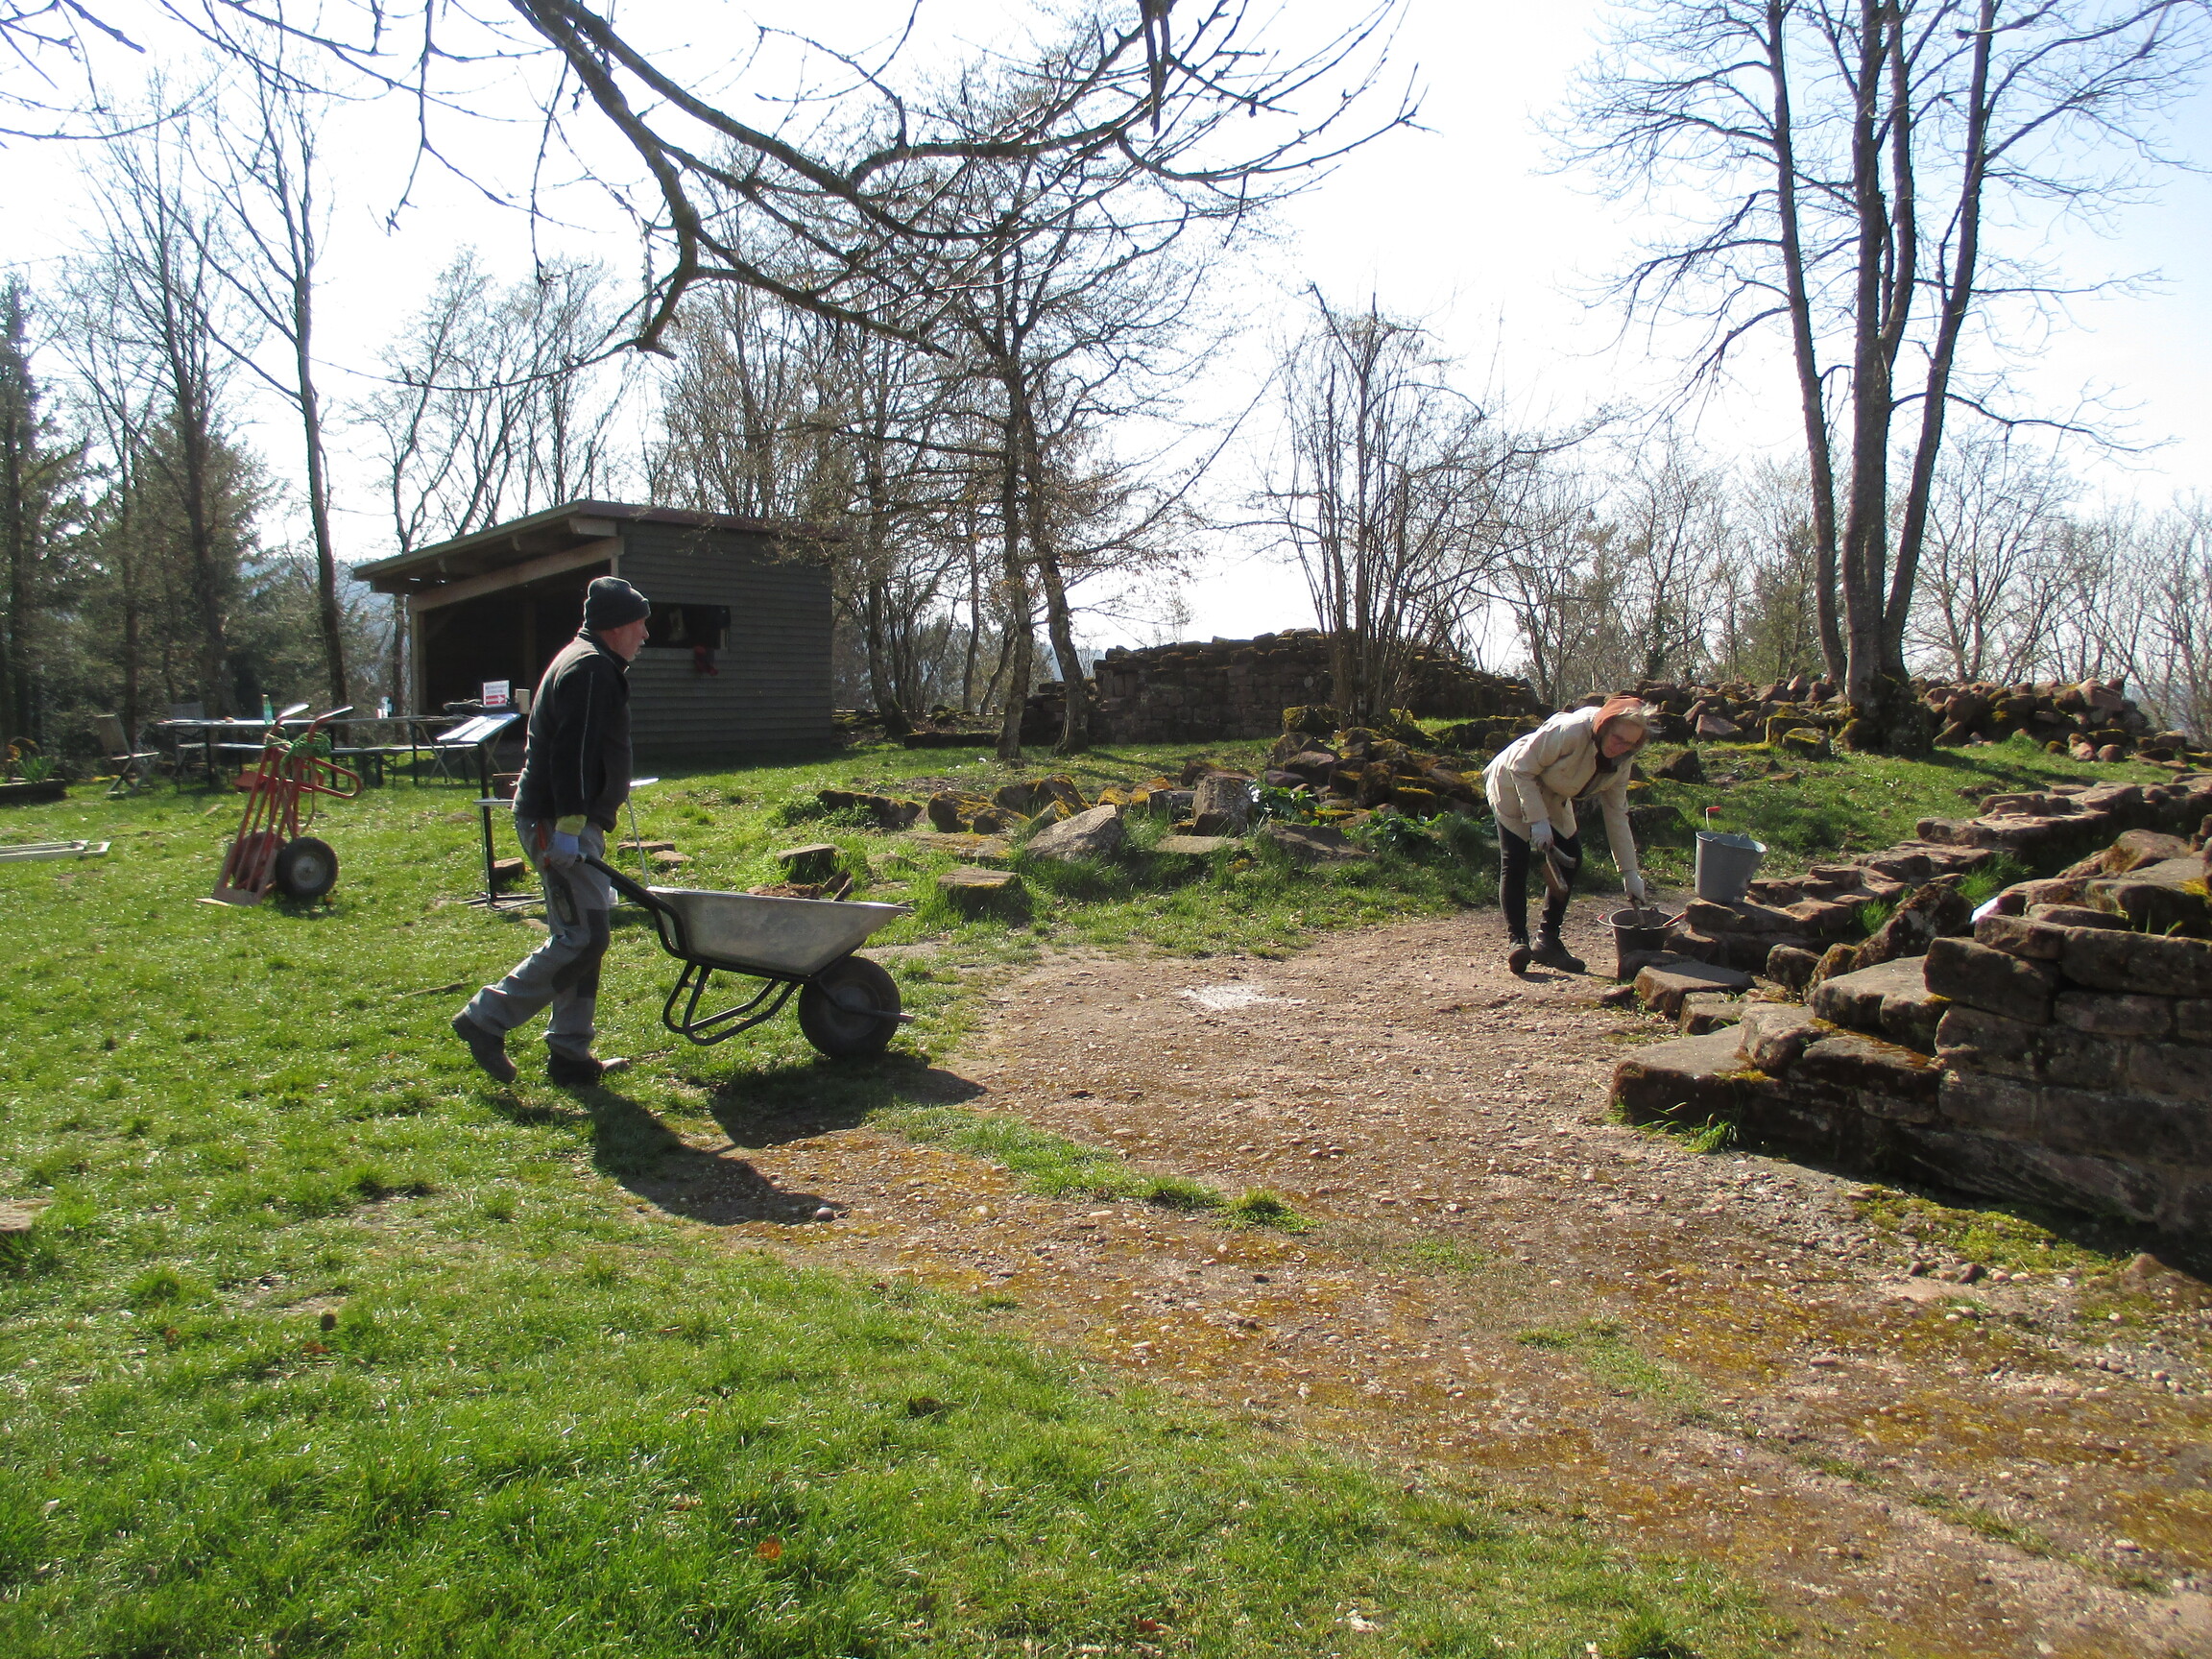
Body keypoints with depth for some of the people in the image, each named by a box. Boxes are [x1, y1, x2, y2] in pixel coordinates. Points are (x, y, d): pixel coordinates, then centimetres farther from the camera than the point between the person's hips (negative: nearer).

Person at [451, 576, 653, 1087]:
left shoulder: (588, 664, 22)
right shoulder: (590, 668, -12)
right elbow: (571, 752, -22)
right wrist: (569, 825, -28)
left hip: (569, 825, 11)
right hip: (559, 825, -11)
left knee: (581, 937, 11)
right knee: (582, 938, -11)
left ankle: (570, 1055, 15)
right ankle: (487, 1018, -3)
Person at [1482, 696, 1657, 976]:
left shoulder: (1618, 764, -10)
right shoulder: (1570, 731, -34)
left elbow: (1617, 816, -4)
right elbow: (1521, 768, -28)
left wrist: (1630, 873, -6)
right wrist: (1538, 820, -31)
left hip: (1552, 798, 7)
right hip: (1513, 785, -7)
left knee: (1570, 857, -2)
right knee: (1515, 861, -17)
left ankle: (1548, 940, 5)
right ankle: (1517, 939, -11)